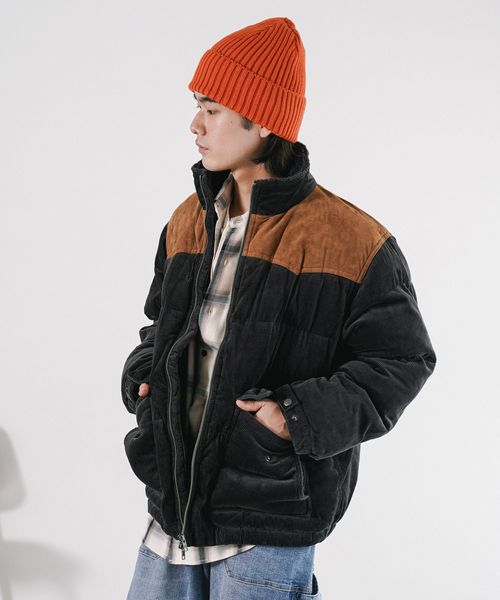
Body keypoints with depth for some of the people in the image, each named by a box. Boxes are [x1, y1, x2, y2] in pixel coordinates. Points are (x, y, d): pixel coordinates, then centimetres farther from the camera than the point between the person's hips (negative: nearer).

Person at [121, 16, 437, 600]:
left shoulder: (346, 239, -13)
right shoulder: (187, 221, 8)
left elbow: (402, 359, -9)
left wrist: (303, 415, -19)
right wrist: (143, 377, 3)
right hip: (174, 496, 6)